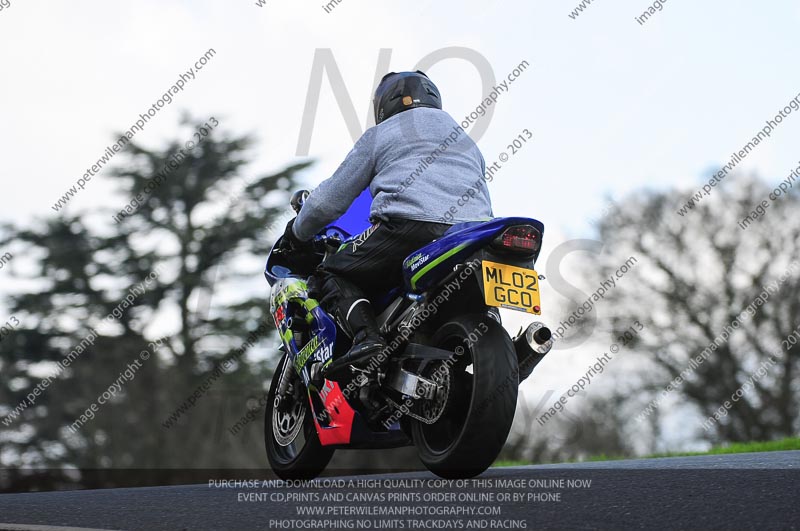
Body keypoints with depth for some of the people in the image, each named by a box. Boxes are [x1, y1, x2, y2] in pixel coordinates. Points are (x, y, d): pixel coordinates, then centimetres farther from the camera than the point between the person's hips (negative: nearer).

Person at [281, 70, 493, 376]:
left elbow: (331, 198, 18)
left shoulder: (378, 135, 21)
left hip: (409, 225, -5)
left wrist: (298, 233, 35)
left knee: (331, 276, 9)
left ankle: (366, 337, -19)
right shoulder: (468, 142, 36)